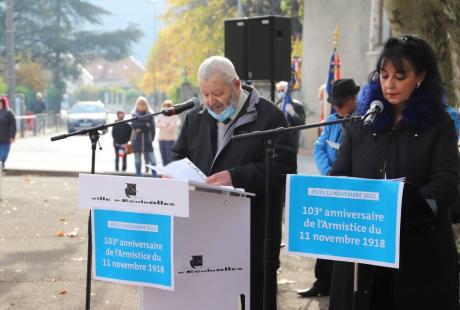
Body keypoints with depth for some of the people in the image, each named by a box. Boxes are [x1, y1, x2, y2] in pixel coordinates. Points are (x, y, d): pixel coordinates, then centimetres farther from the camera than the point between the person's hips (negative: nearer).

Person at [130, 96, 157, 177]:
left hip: (147, 140, -1)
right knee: (137, 160, 6)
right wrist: (146, 125, -9)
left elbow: (152, 127, -4)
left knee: (152, 160, -8)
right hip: (137, 140, 1)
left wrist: (140, 129, -6)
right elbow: (134, 125, -9)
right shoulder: (135, 114, 7)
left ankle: (155, 176, -4)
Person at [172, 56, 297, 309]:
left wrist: (237, 177, -22)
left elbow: (284, 167, -13)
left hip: (253, 230, -5)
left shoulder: (268, 116, -5)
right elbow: (179, 157, 24)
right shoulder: (196, 118, 14)